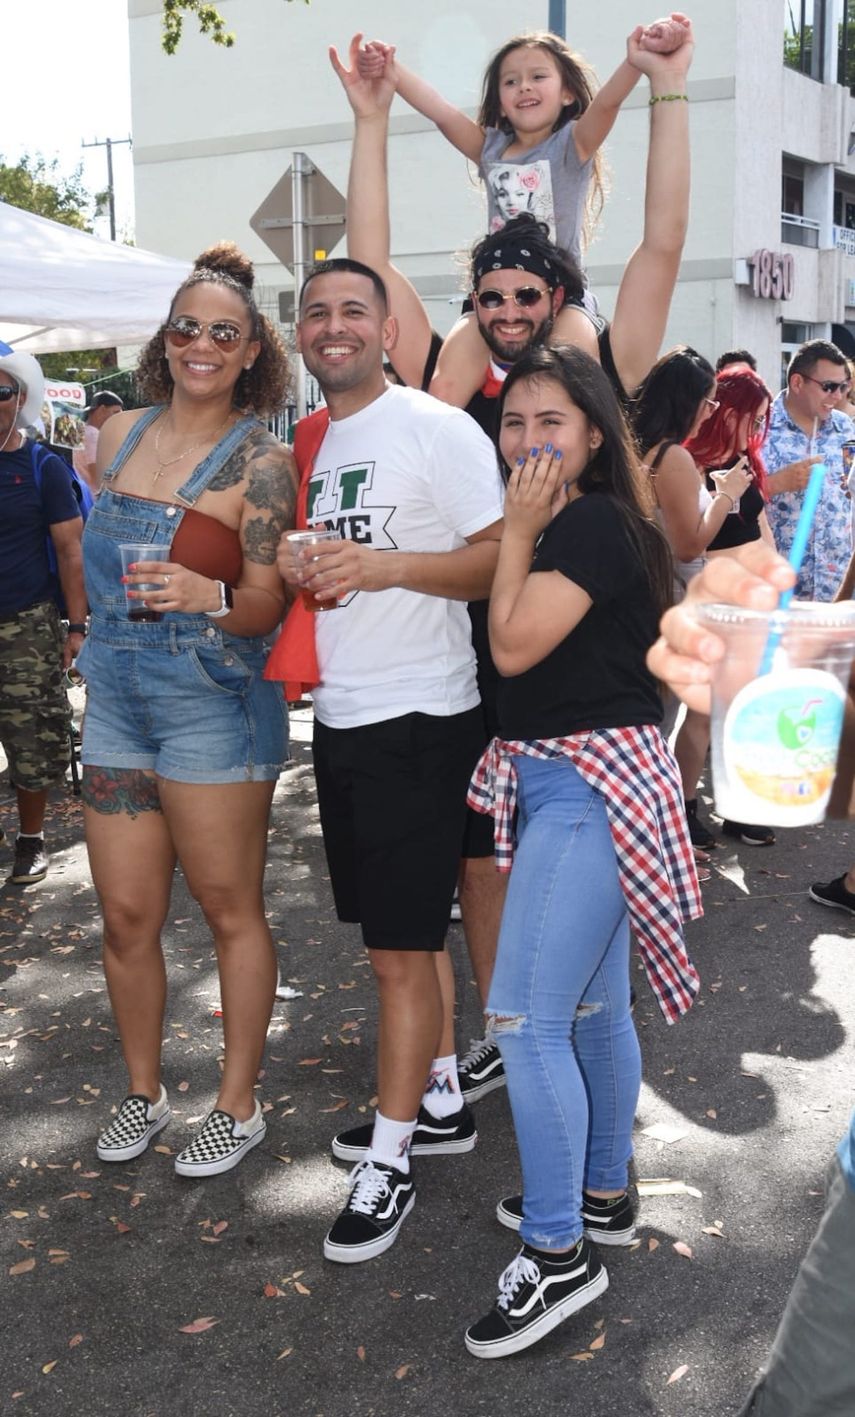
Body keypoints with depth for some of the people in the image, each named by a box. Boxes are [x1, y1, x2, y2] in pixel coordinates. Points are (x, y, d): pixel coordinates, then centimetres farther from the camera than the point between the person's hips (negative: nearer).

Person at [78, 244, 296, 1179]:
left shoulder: (260, 460, -9)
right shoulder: (121, 434, 8)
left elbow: (266, 607, -14)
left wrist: (207, 595, -34)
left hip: (212, 704, -5)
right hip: (114, 696, 5)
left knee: (230, 910, 5)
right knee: (126, 916, 10)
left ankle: (238, 1105, 20)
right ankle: (142, 1092, 28)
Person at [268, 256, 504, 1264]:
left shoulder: (437, 428, -10)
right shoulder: (306, 442, 13)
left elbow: (504, 557, -15)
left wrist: (387, 564, -25)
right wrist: (289, 567, 1)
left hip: (419, 721, -8)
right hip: (338, 717, 8)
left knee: (399, 947, -2)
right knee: (400, 928, 17)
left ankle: (390, 1160, 10)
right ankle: (441, 1095, 34)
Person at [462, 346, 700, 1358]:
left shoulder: (596, 523, -15)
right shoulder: (562, 524, 13)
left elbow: (514, 646, -17)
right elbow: (511, 641, 13)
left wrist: (517, 533, -10)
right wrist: (524, 531, 8)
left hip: (592, 783, -10)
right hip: (558, 781, 10)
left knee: (524, 1018, -10)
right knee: (590, 1006, 18)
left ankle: (559, 1254, 0)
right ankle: (602, 1197, 32)